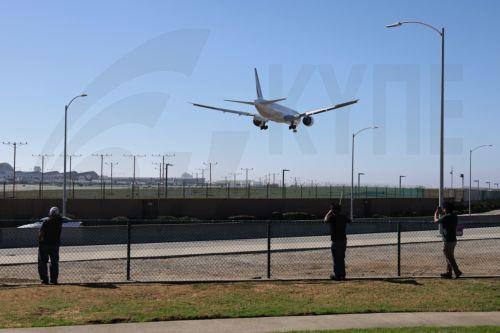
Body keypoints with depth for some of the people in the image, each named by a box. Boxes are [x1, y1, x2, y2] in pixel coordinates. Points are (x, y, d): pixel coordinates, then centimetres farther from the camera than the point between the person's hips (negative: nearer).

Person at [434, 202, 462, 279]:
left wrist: (436, 213, 14)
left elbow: (436, 220, -3)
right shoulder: (454, 216, 6)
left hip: (447, 241, -9)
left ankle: (457, 272, -8)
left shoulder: (446, 217, -18)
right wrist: (441, 213, 25)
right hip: (453, 240, 9)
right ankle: (448, 273, 23)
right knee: (450, 257, 17)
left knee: (449, 257, -3)